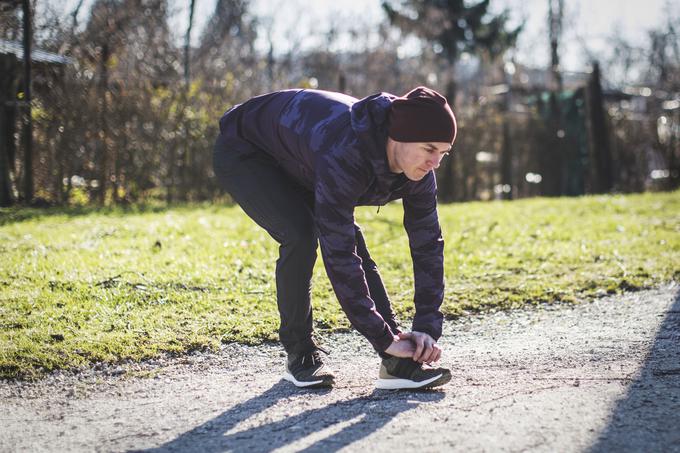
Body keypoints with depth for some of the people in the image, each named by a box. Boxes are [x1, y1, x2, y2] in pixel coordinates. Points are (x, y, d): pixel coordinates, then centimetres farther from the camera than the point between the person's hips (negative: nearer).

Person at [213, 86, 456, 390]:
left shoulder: (418, 169, -21)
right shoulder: (344, 155, -44)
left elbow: (428, 243, -12)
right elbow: (338, 254, -43)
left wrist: (427, 328, -19)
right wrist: (383, 339, -39)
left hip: (296, 167, 7)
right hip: (243, 155, -7)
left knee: (353, 243, -9)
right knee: (300, 235, -27)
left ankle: (398, 362, -9)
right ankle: (299, 354, -8)